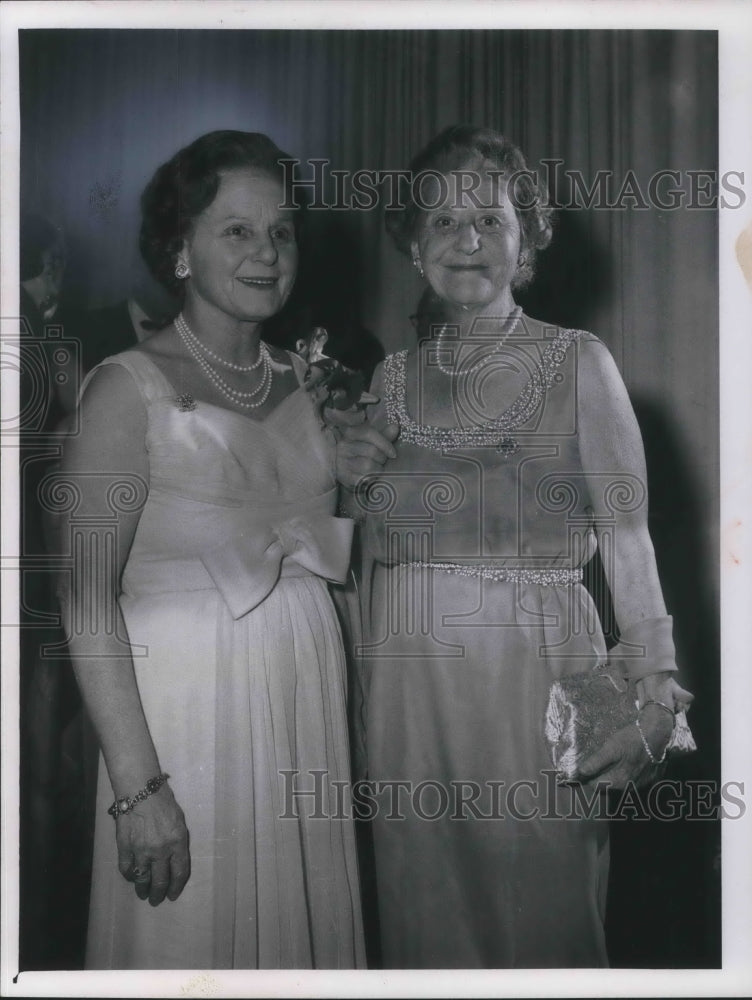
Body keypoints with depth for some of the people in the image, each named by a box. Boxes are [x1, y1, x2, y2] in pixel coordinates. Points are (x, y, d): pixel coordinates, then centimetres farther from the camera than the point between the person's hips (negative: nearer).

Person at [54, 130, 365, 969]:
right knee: (193, 937, 8)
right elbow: (86, 596, -16)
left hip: (307, 700, 6)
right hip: (189, 704, -6)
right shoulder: (130, 388, -10)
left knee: (302, 933, 15)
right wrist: (137, 786, -20)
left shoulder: (300, 381, 9)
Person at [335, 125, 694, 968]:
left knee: (538, 910, 3)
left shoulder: (578, 363, -1)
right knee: (424, 911, 11)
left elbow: (628, 533, -8)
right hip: (407, 672, 4)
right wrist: (354, 486, -2)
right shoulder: (393, 377, 11)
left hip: (534, 663, -3)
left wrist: (654, 690, -18)